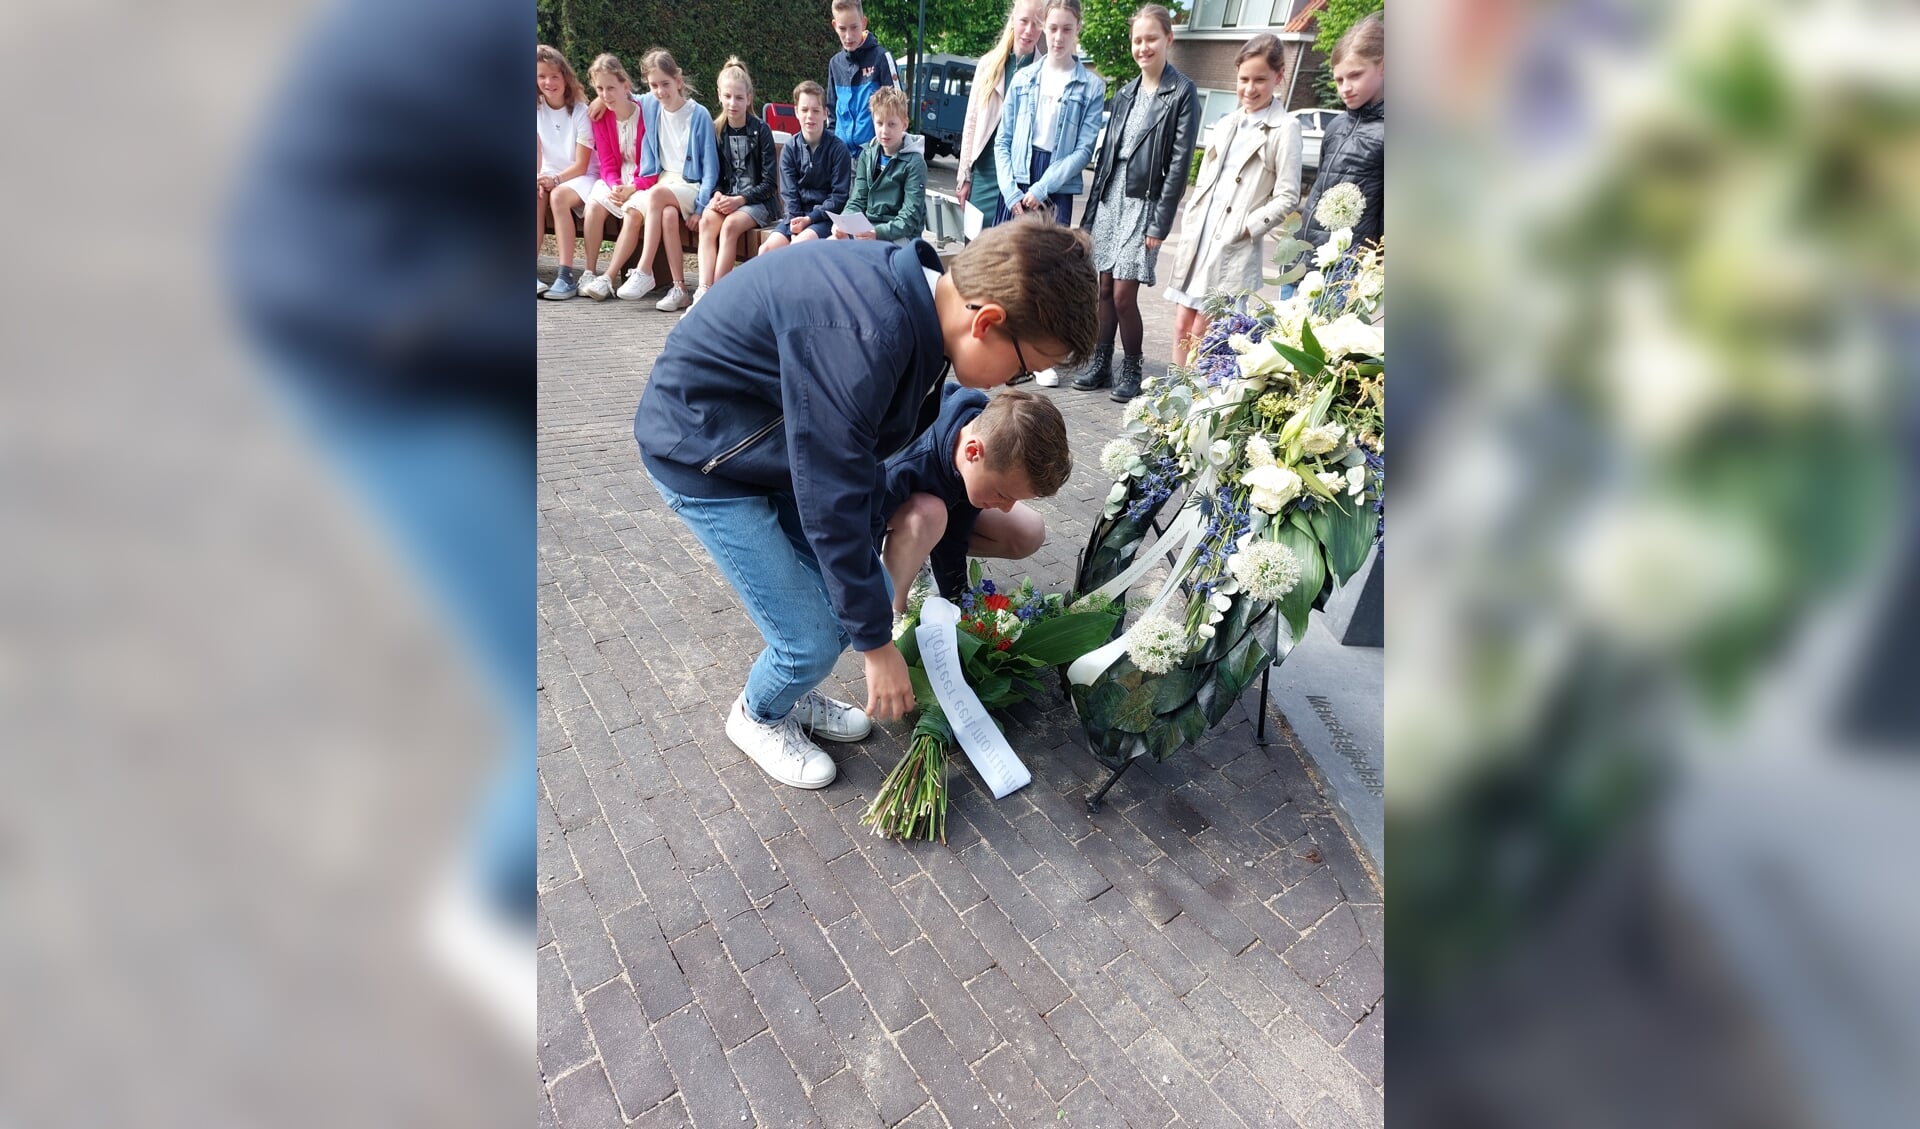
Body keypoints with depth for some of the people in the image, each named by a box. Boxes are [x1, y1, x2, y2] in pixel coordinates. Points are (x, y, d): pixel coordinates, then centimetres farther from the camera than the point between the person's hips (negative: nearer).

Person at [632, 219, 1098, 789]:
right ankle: (759, 715, 28)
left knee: (857, 592, 8)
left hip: (779, 439, 8)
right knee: (811, 643, -5)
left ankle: (794, 694, 35)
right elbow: (830, 504, -29)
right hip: (703, 456, -8)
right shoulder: (864, 339, -36)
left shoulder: (920, 298, -8)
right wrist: (877, 644, -18)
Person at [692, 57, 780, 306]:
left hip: (758, 201, -3)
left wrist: (740, 199, -16)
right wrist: (717, 195, -9)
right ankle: (704, 291, -37)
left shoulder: (761, 131, -2)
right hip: (726, 197, 3)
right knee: (706, 220, -28)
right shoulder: (716, 131, 9)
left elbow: (768, 182, -5)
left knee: (730, 224, -32)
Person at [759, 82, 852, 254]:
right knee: (766, 249, -17)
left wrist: (809, 219, -15)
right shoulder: (790, 149, 6)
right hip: (798, 215, 4)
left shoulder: (837, 149, -4)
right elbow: (789, 194, 4)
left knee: (797, 246, -32)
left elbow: (839, 196, -7)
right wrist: (795, 222, -14)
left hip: (827, 216, -4)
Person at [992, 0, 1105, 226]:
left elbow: (1084, 149, -4)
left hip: (1056, 193, -2)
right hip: (1015, 187, 2)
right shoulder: (1023, 78, 8)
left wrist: (1042, 188, -13)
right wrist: (1010, 191, -7)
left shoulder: (1093, 86, 2)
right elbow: (1002, 141, 8)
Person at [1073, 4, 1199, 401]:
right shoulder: (1125, 93, 14)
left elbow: (1180, 162, -9)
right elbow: (1106, 152, 15)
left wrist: (1160, 223, -14)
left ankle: (1131, 370, 7)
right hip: (1110, 195, 6)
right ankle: (1101, 364, 16)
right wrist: (1092, 209, 11)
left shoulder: (1182, 92, -4)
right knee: (1105, 288, 6)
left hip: (1144, 200, -5)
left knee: (1123, 294, -9)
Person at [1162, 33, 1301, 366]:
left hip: (1235, 249, -6)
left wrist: (1242, 230, -13)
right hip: (1199, 241, 6)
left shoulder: (1284, 129, -5)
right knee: (1182, 326, 5)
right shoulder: (1227, 124, 15)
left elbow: (1287, 198, -8)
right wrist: (1188, 231, 8)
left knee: (1201, 333, -5)